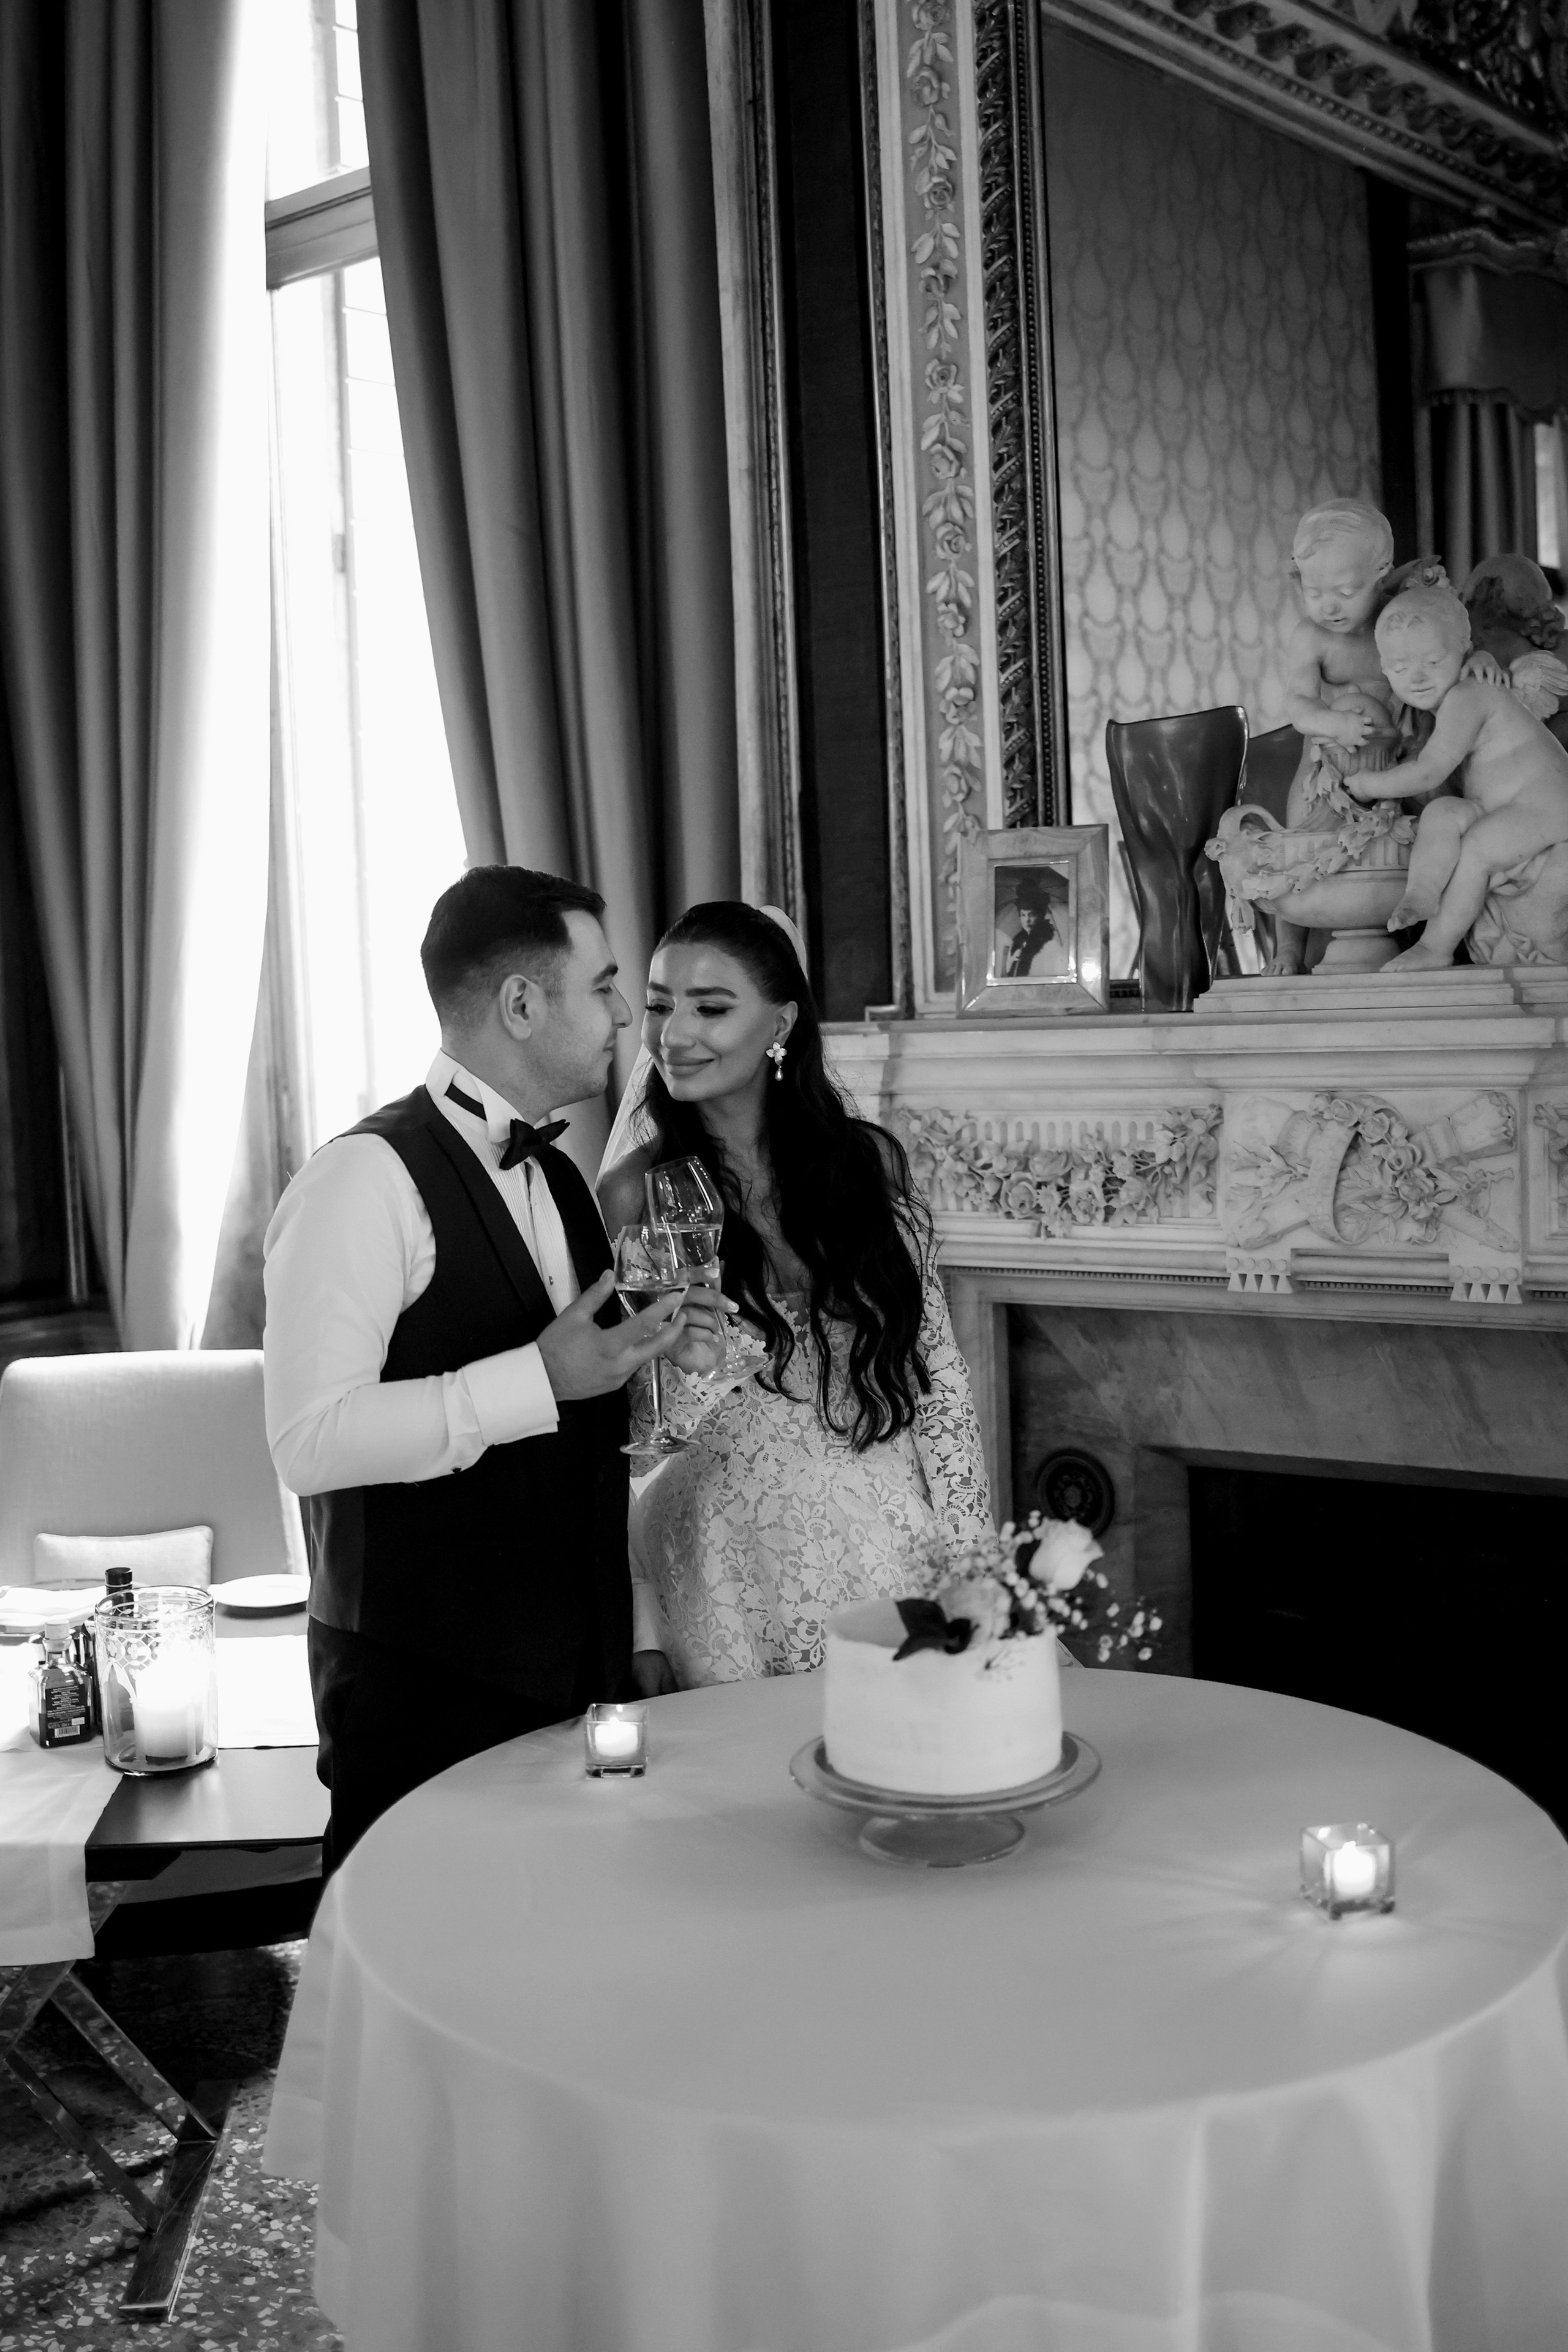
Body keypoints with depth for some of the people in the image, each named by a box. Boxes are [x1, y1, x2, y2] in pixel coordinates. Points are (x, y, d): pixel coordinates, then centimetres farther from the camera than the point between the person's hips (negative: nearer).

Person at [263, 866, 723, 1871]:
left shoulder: (561, 1179, 14)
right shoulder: (367, 1180, -14)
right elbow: (310, 1443, -22)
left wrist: (654, 1357, 3)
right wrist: (539, 1377, -25)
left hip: (581, 1672, 8)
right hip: (427, 1697, -7)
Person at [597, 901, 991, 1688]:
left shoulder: (868, 1163, 0)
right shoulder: (636, 1195, -6)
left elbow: (937, 1373, 4)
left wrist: (967, 1565, 0)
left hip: (886, 1551, 2)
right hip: (729, 1582, -2)